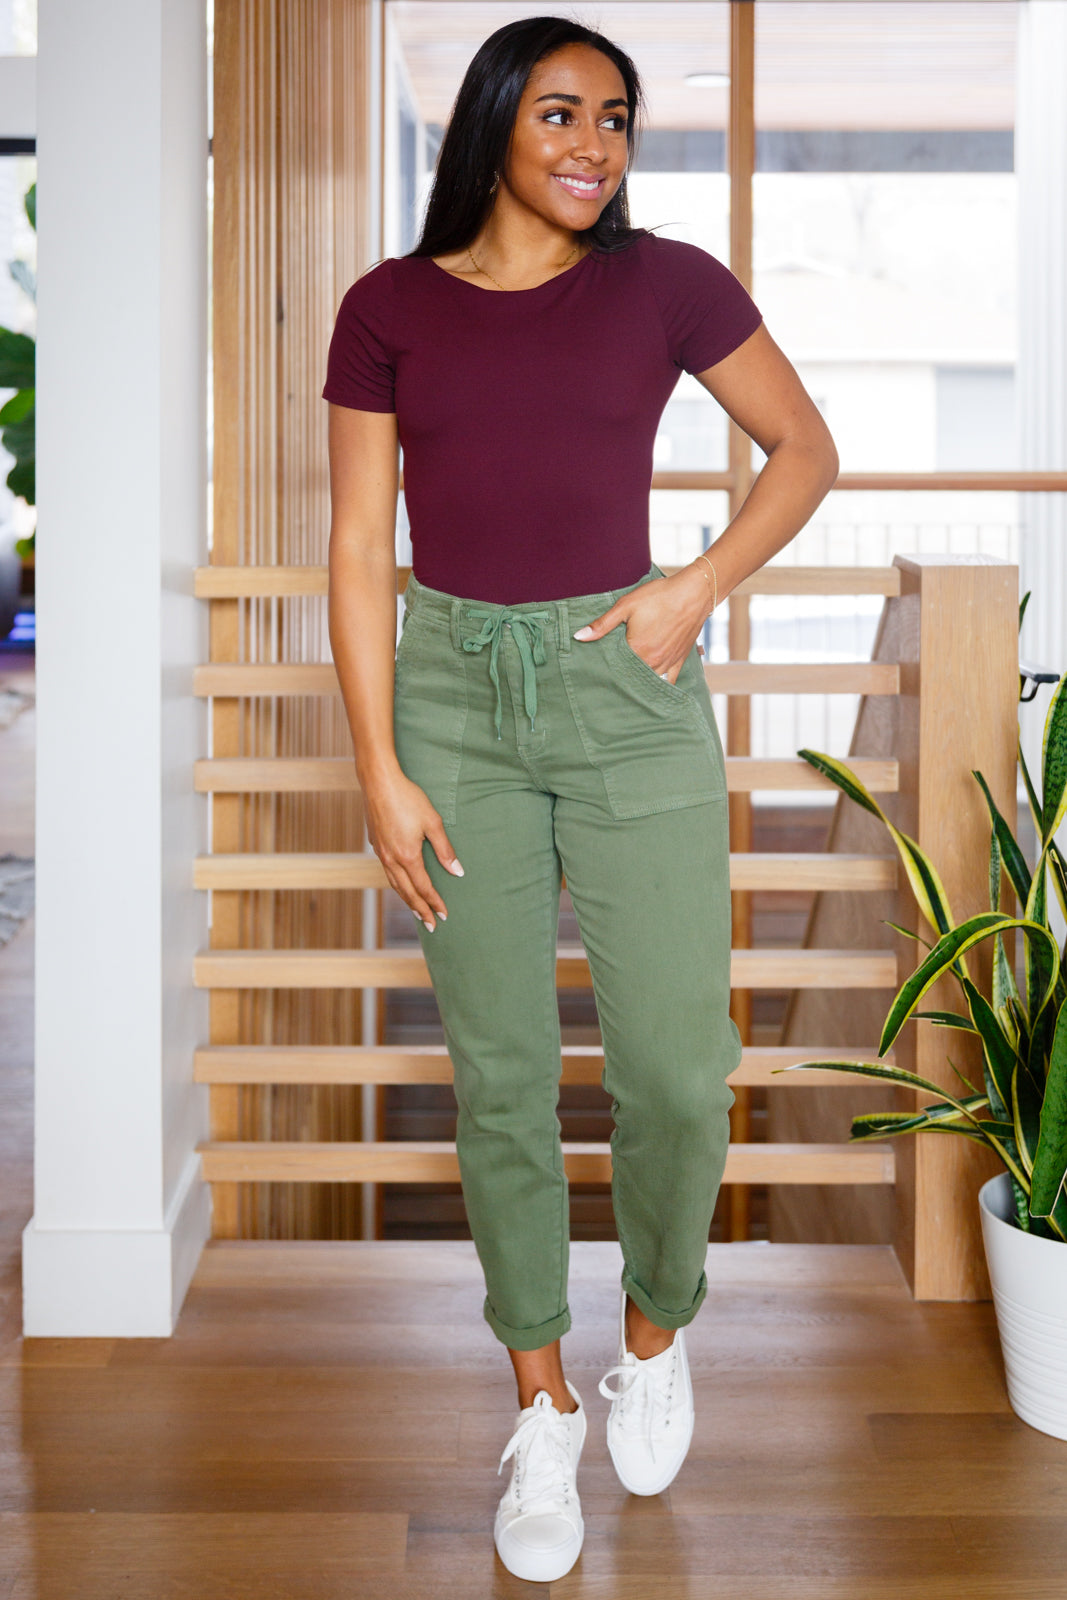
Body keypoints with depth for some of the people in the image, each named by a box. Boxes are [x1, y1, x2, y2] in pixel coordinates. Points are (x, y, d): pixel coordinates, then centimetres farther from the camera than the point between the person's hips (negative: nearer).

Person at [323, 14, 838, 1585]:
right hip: (454, 700, 1)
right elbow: (359, 547, 2)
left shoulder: (667, 284, 1)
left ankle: (655, 1329, 29)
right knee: (500, 1073, 6)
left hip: (629, 696, 0)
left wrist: (698, 590, -6)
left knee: (675, 1069, -1)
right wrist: (381, 771, -4)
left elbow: (805, 450, 10)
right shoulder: (391, 307, 2)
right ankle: (544, 1406, 23)